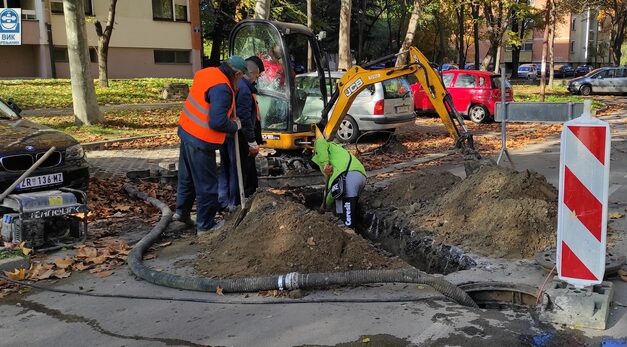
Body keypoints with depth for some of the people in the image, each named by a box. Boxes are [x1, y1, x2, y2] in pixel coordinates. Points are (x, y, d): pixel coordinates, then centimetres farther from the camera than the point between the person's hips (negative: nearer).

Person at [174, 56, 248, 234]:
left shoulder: (207, 72, 4)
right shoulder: (222, 89, -25)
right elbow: (217, 122, -29)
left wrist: (229, 116, 10)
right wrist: (234, 126, -9)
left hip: (187, 131, 9)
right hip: (201, 141, -9)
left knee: (187, 176, 25)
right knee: (207, 185, 5)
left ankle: (182, 211, 40)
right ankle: (205, 225, 17)